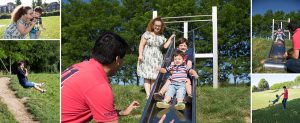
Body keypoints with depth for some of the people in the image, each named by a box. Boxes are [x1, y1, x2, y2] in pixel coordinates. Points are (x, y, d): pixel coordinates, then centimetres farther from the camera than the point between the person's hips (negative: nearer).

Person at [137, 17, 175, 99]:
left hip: (157, 59, 4)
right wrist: (140, 54, -12)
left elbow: (165, 46, 10)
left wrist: (170, 38, 7)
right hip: (147, 58, -4)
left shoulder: (161, 37, 15)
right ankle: (148, 94, -11)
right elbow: (141, 45, -3)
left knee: (154, 77, 0)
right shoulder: (147, 34, 1)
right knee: (147, 77, -7)